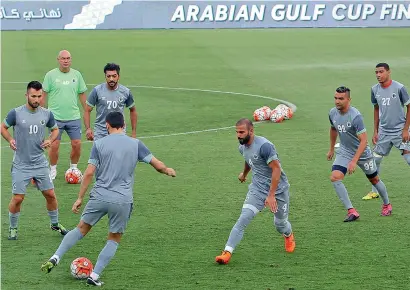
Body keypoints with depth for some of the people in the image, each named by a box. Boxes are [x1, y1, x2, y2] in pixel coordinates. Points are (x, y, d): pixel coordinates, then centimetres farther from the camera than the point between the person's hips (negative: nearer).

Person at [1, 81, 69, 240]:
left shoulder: (46, 114, -1)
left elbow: (55, 129, 16)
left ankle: (55, 224, 29)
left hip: (40, 163, 3)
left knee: (50, 194, 8)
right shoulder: (16, 113, -10)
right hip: (21, 165, -3)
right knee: (17, 198, -4)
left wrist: (50, 140, -4)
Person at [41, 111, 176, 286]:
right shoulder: (135, 144, 3)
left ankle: (55, 258, 6)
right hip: (122, 201, 0)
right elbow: (157, 165, 6)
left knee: (81, 229, 18)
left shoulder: (99, 144, 1)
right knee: (114, 240, 15)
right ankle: (94, 276, 6)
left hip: (99, 197, 0)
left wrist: (80, 198, 3)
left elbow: (89, 173, -3)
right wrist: (168, 171, 28)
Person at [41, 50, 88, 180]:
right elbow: (44, 95, 3)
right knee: (54, 145, -5)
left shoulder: (77, 75, 6)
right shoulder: (51, 75, -2)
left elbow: (82, 95, 13)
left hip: (74, 117, 2)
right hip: (55, 117, -2)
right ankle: (53, 170, 15)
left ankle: (73, 168, 22)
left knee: (77, 144, 0)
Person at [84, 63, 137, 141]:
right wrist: (88, 128, -15)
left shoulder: (126, 92, 0)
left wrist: (134, 132, 11)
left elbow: (132, 111, 14)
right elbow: (87, 110, -1)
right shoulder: (97, 91, -6)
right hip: (100, 134, -1)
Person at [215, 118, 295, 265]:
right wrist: (244, 174, 45)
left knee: (280, 223, 10)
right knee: (243, 219, -14)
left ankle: (289, 236, 47)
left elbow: (276, 169, -24)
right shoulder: (243, 147, 1)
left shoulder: (264, 145, -24)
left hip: (278, 188, -5)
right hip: (257, 188, 5)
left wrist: (271, 195, -27)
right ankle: (227, 252, -19)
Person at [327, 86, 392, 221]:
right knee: (335, 177, -18)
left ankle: (387, 205, 42)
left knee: (374, 179, 15)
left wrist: (354, 161, -34)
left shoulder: (355, 116, -29)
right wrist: (331, 149, 23)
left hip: (362, 153, -5)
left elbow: (363, 141, -29)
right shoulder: (333, 113, -9)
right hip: (344, 152, 5)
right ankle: (351, 211, -14)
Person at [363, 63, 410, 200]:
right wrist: (375, 131, 11)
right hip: (383, 131, 5)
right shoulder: (375, 89, 2)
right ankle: (374, 191, 18)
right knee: (375, 159, 5)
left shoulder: (399, 88, -14)